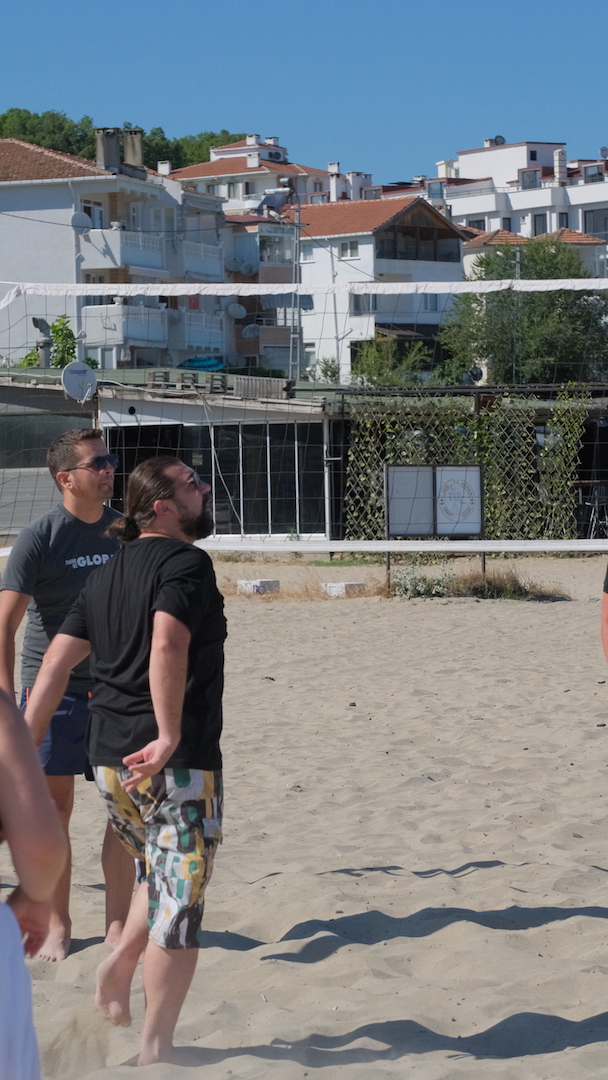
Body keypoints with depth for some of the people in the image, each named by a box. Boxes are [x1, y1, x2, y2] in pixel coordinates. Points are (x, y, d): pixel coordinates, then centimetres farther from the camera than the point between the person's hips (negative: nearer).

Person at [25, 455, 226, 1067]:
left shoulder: (106, 575, 15)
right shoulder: (186, 563, -9)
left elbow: (57, 660, 10)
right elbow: (167, 642, -26)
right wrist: (170, 734, -26)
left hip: (109, 760, 8)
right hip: (177, 763, -8)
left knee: (163, 873, 30)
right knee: (180, 901, 2)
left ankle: (118, 967, 17)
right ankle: (156, 1049, 6)